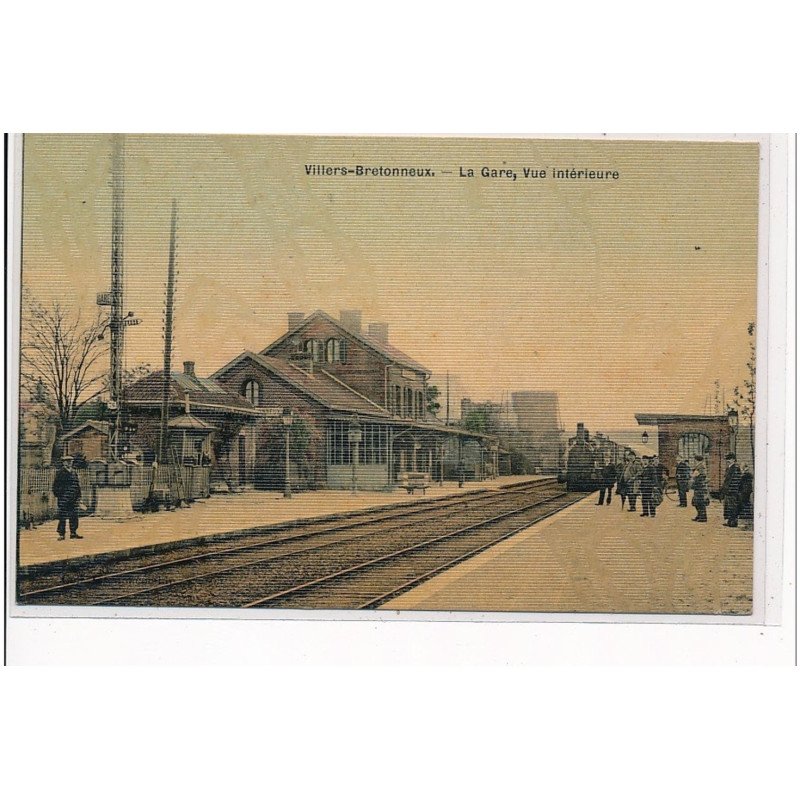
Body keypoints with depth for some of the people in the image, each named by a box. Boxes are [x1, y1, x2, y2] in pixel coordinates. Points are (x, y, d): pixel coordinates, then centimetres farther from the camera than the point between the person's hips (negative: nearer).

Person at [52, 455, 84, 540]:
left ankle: (73, 533, 14)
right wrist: (57, 495, -10)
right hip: (63, 498, -6)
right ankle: (61, 534, 2)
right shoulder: (60, 473, -2)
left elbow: (78, 485, 19)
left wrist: (78, 496, 14)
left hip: (73, 499, 6)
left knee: (74, 516, 6)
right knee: (62, 517, -3)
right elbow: (55, 485, -4)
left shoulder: (74, 473, 15)